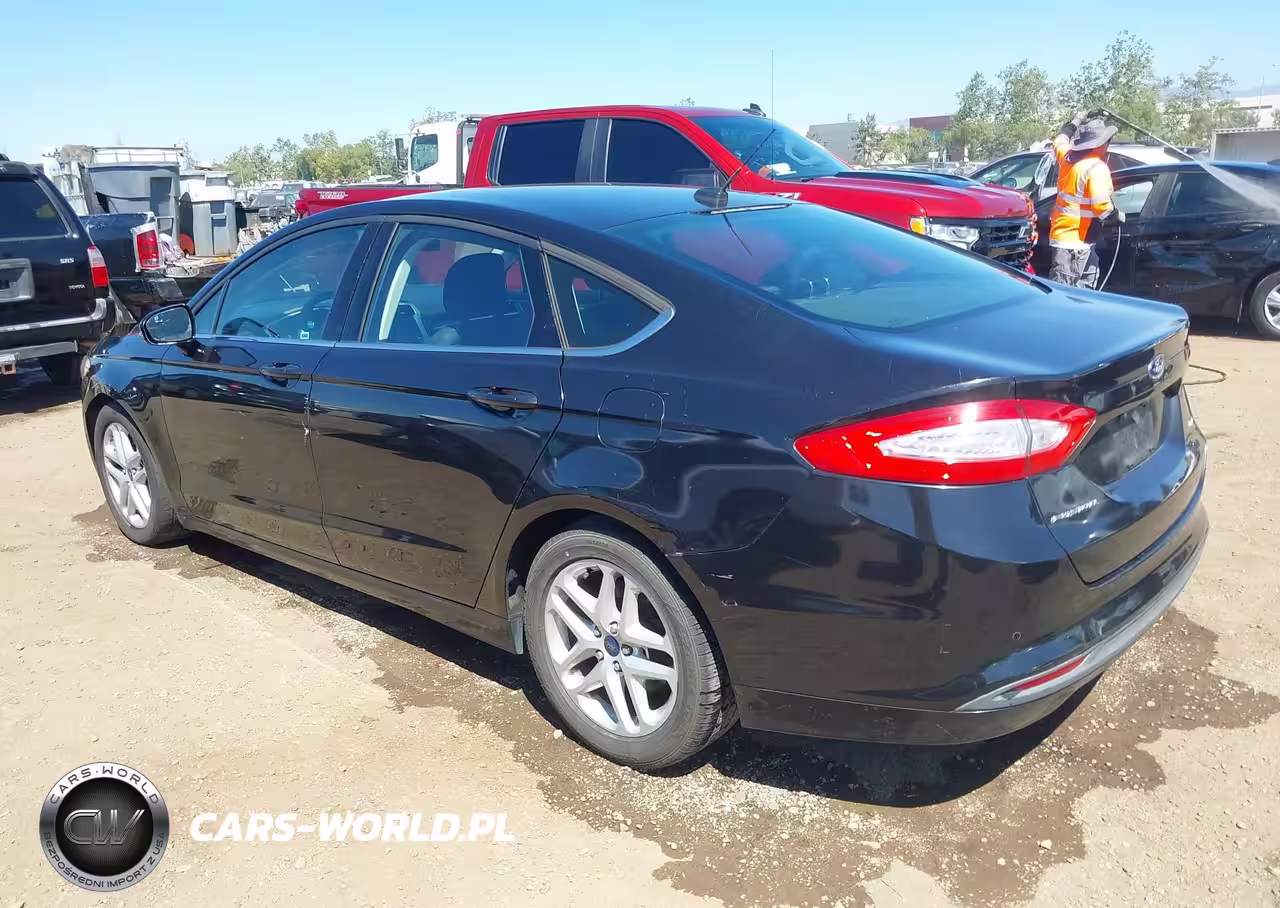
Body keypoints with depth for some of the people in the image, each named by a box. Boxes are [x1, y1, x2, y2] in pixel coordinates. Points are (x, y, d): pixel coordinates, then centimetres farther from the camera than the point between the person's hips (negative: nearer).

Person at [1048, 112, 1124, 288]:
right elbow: (1100, 204, -24)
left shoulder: (1068, 157, 7)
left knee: (1088, 277, 21)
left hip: (1063, 232, 10)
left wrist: (1075, 123, 41)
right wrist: (1118, 215, -6)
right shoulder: (1097, 168, -18)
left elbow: (1059, 142, 32)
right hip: (1075, 237, -10)